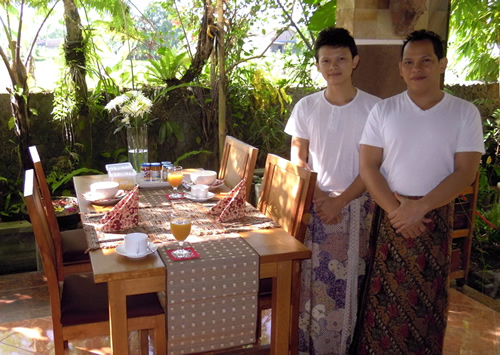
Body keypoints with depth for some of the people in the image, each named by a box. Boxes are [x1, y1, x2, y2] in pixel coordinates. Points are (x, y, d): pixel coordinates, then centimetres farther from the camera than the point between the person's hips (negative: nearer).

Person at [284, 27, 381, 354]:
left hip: (355, 207, -2)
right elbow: (297, 159, 6)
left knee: (348, 281, 2)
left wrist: (340, 202, -12)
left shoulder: (373, 108, -6)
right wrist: (316, 195, -9)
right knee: (309, 276, 6)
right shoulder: (306, 107, 1)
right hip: (313, 205, 2)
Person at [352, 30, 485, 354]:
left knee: (428, 299, 9)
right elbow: (368, 166, -3)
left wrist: (419, 208, -17)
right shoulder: (384, 111, 1)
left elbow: (465, 172, -8)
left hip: (437, 218, 0)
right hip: (388, 216, 1)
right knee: (384, 295, 6)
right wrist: (395, 209, -14)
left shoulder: (465, 113, -2)